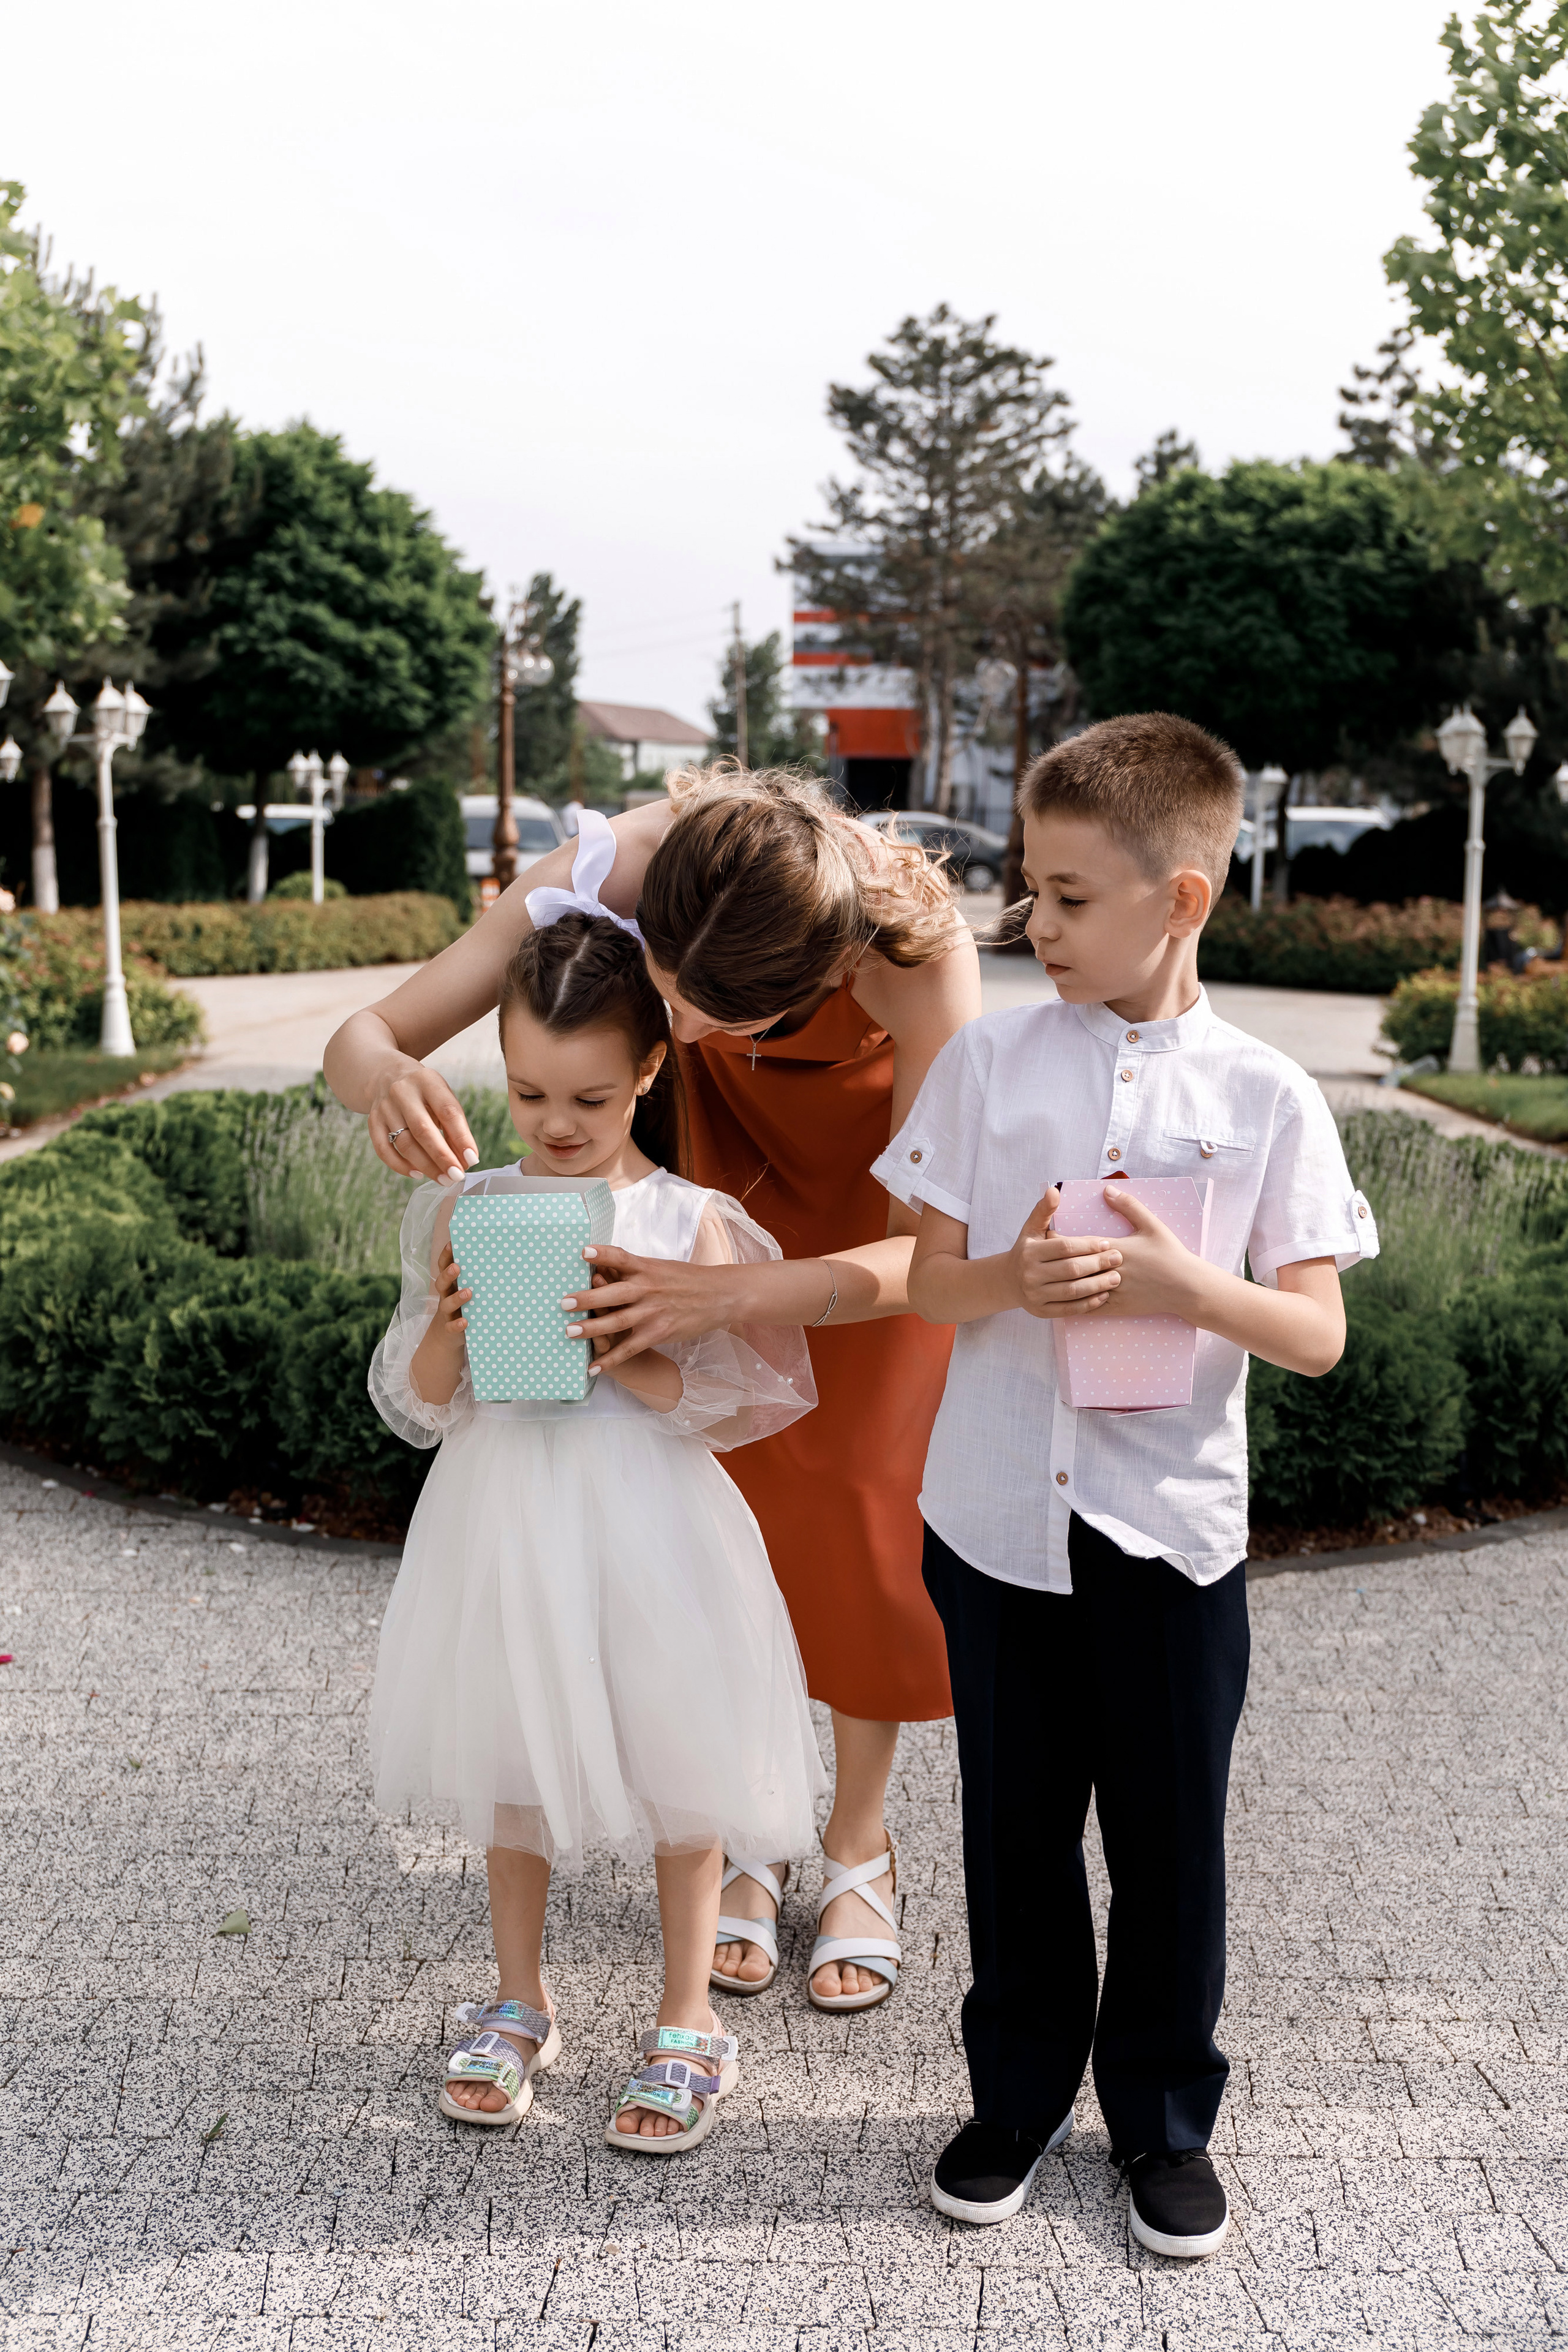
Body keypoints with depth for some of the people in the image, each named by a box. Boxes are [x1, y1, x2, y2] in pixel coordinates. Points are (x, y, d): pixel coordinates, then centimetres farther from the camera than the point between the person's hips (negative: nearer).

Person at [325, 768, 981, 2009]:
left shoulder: (918, 948, -42)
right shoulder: (606, 870, -35)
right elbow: (362, 1033, -27)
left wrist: (729, 1295, -56)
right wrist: (387, 1075, -52)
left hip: (891, 1183, -2)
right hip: (727, 1153, 2)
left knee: (867, 1495, -3)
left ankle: (859, 1847, 20)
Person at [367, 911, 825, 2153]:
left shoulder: (693, 1221, -9)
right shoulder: (467, 1212, -2)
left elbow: (726, 1403, -9)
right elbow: (417, 1406, 1)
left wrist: (624, 1355, -23)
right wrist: (447, 1323, -18)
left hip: (642, 1529, -3)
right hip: (504, 1522, 3)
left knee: (676, 1767, 9)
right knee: (512, 1766, 17)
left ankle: (689, 2025, 30)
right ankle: (519, 2004, 39)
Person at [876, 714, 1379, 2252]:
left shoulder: (1264, 1096, -5)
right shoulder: (989, 1060, -1)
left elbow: (1318, 1335, -5)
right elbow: (928, 1283, 2)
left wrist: (1187, 1286, -23)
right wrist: (1012, 1279, -20)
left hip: (1172, 1530, -1)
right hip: (998, 1517, 2)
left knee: (1169, 1836, 12)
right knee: (1015, 1830, 15)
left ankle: (1164, 2121, 33)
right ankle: (1019, 2096, 36)